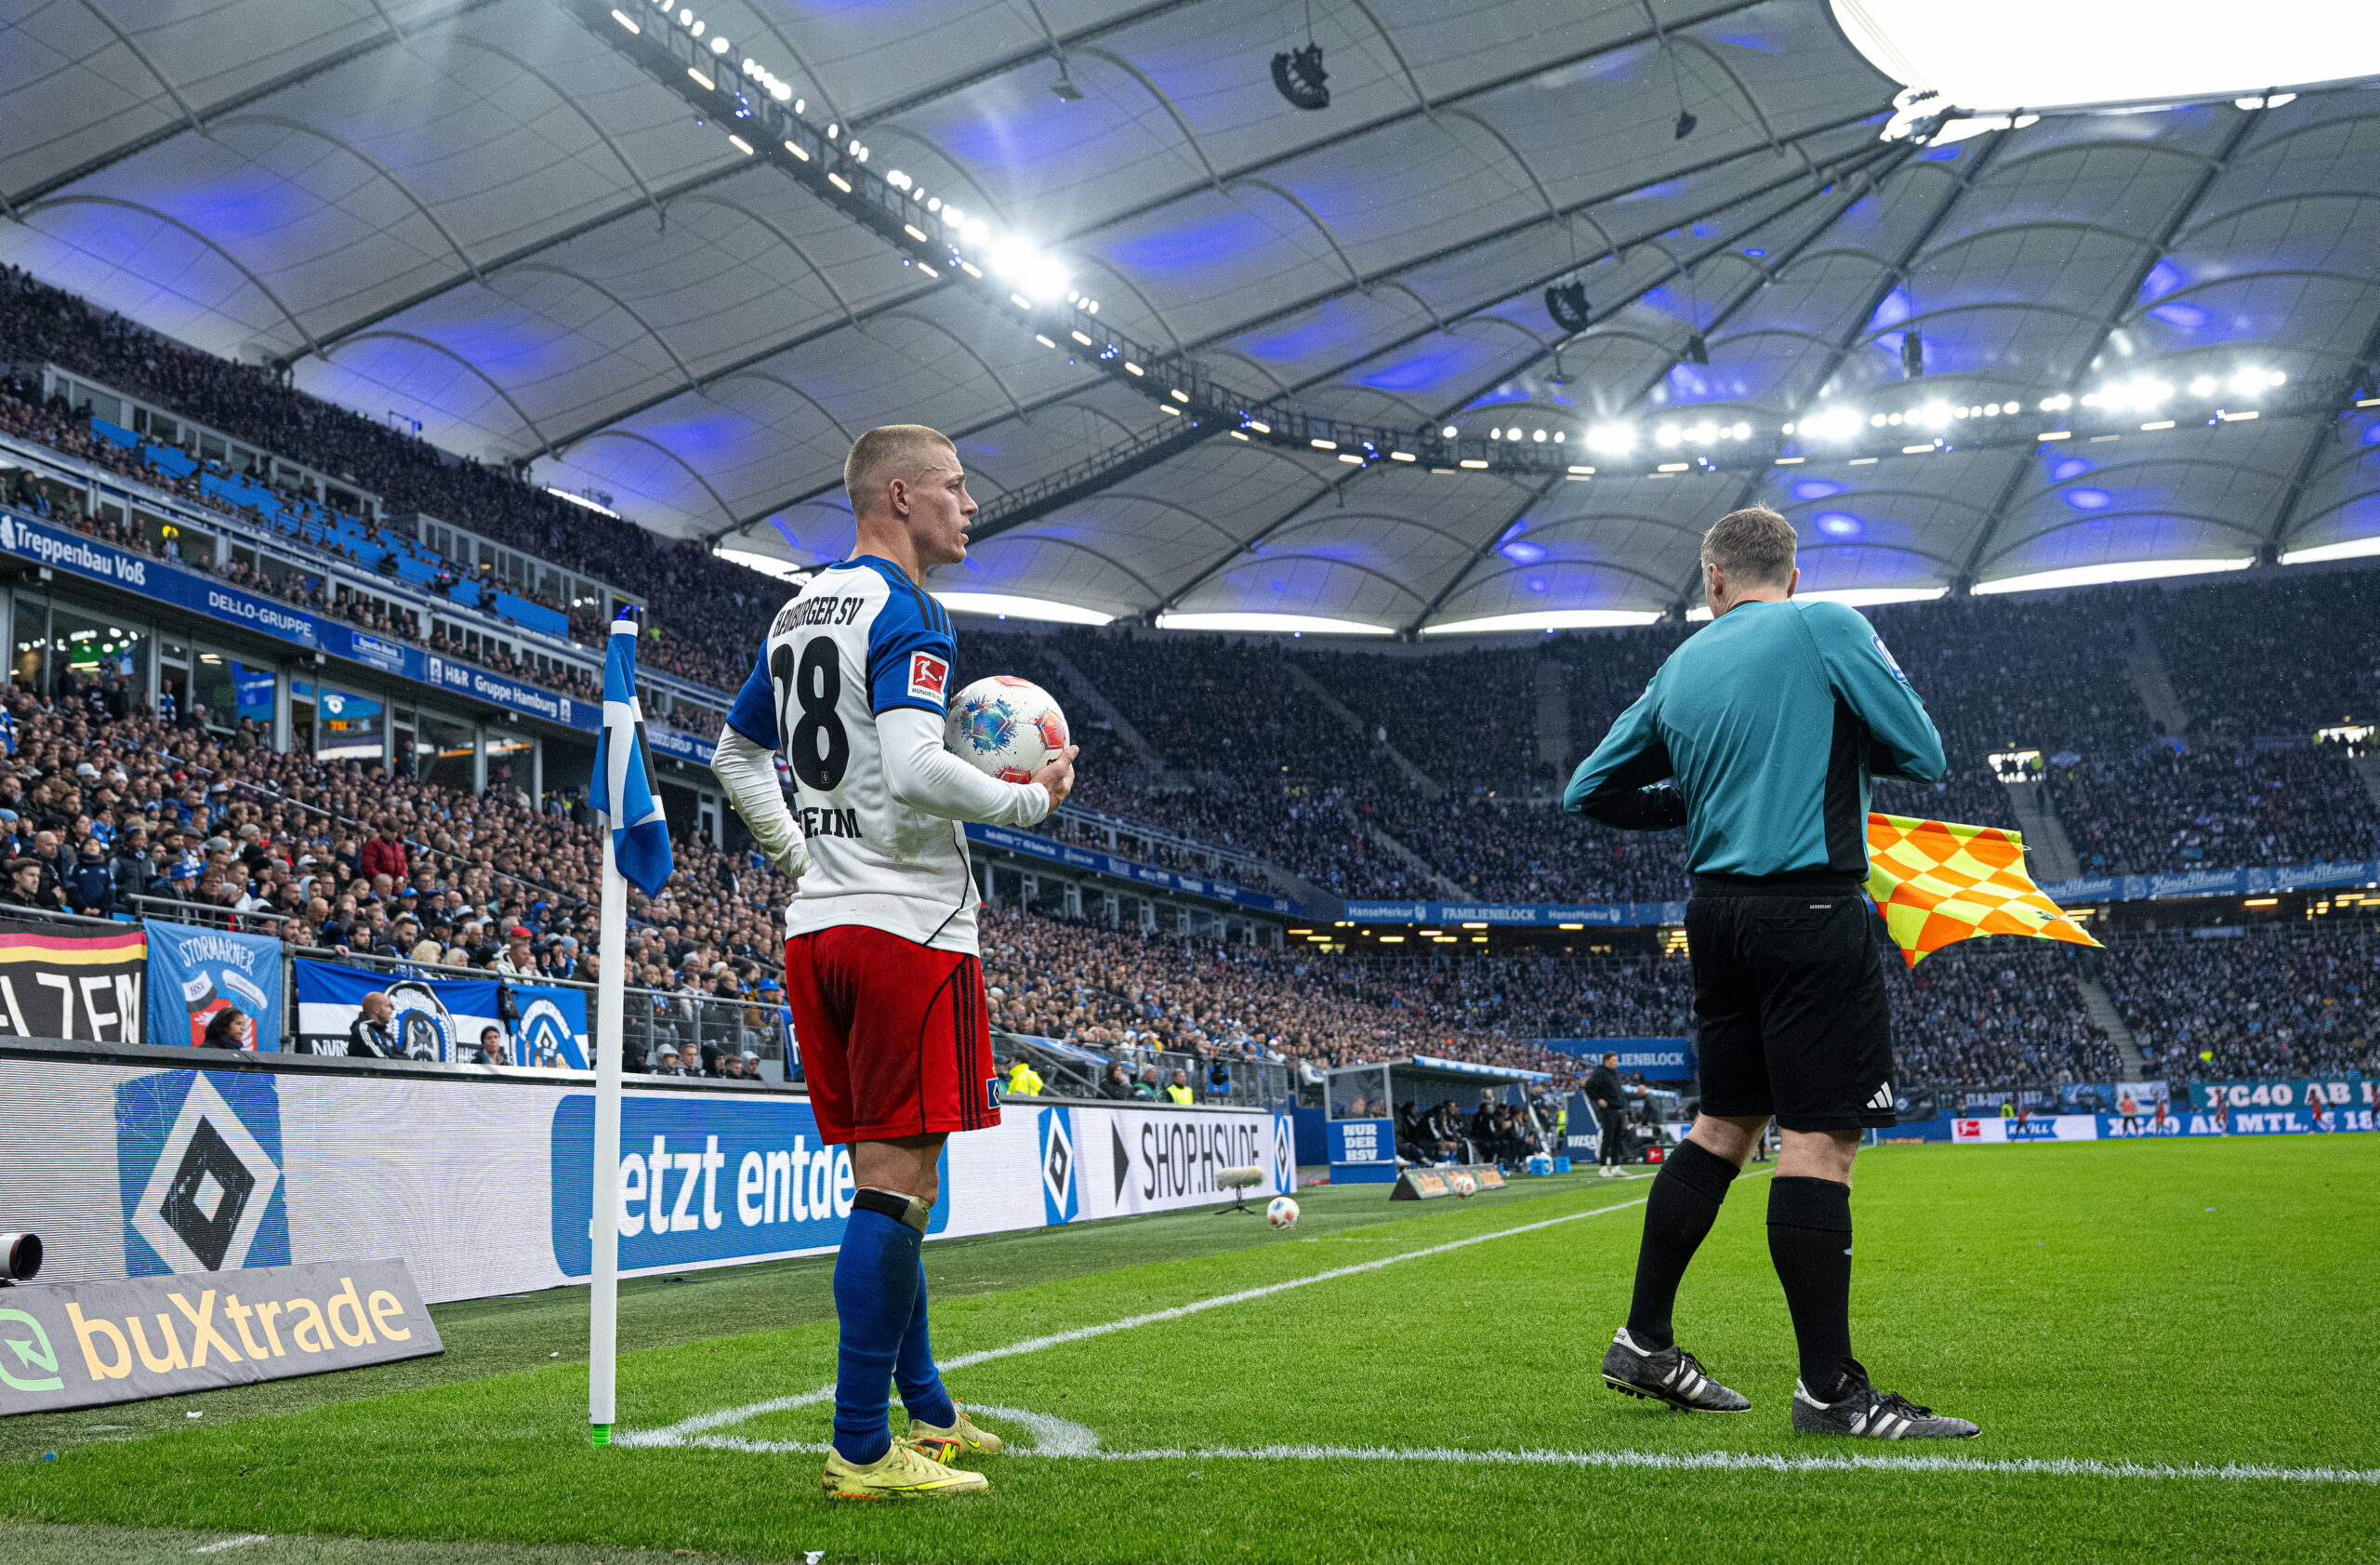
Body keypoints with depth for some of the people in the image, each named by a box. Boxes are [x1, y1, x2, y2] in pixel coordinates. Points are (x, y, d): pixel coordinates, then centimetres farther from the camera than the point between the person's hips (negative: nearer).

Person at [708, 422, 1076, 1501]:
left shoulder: (799, 610, 17)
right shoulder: (905, 611, -11)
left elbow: (735, 755, 25)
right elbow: (914, 769, -24)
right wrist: (1033, 800, -10)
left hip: (817, 926, 9)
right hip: (907, 923, -9)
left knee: (883, 1177, 15)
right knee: (897, 1183, -6)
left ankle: (927, 1414, 26)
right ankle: (860, 1451, -4)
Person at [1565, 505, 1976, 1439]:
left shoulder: (1681, 668, 13)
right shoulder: (1827, 626, -3)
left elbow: (1589, 793, 18)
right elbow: (1924, 756, -4)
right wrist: (1842, 738, 14)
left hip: (1718, 909, 7)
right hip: (1812, 912, -7)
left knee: (1724, 1122, 16)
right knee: (1822, 1137, -6)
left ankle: (1645, 1344, 21)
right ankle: (1829, 1390, -5)